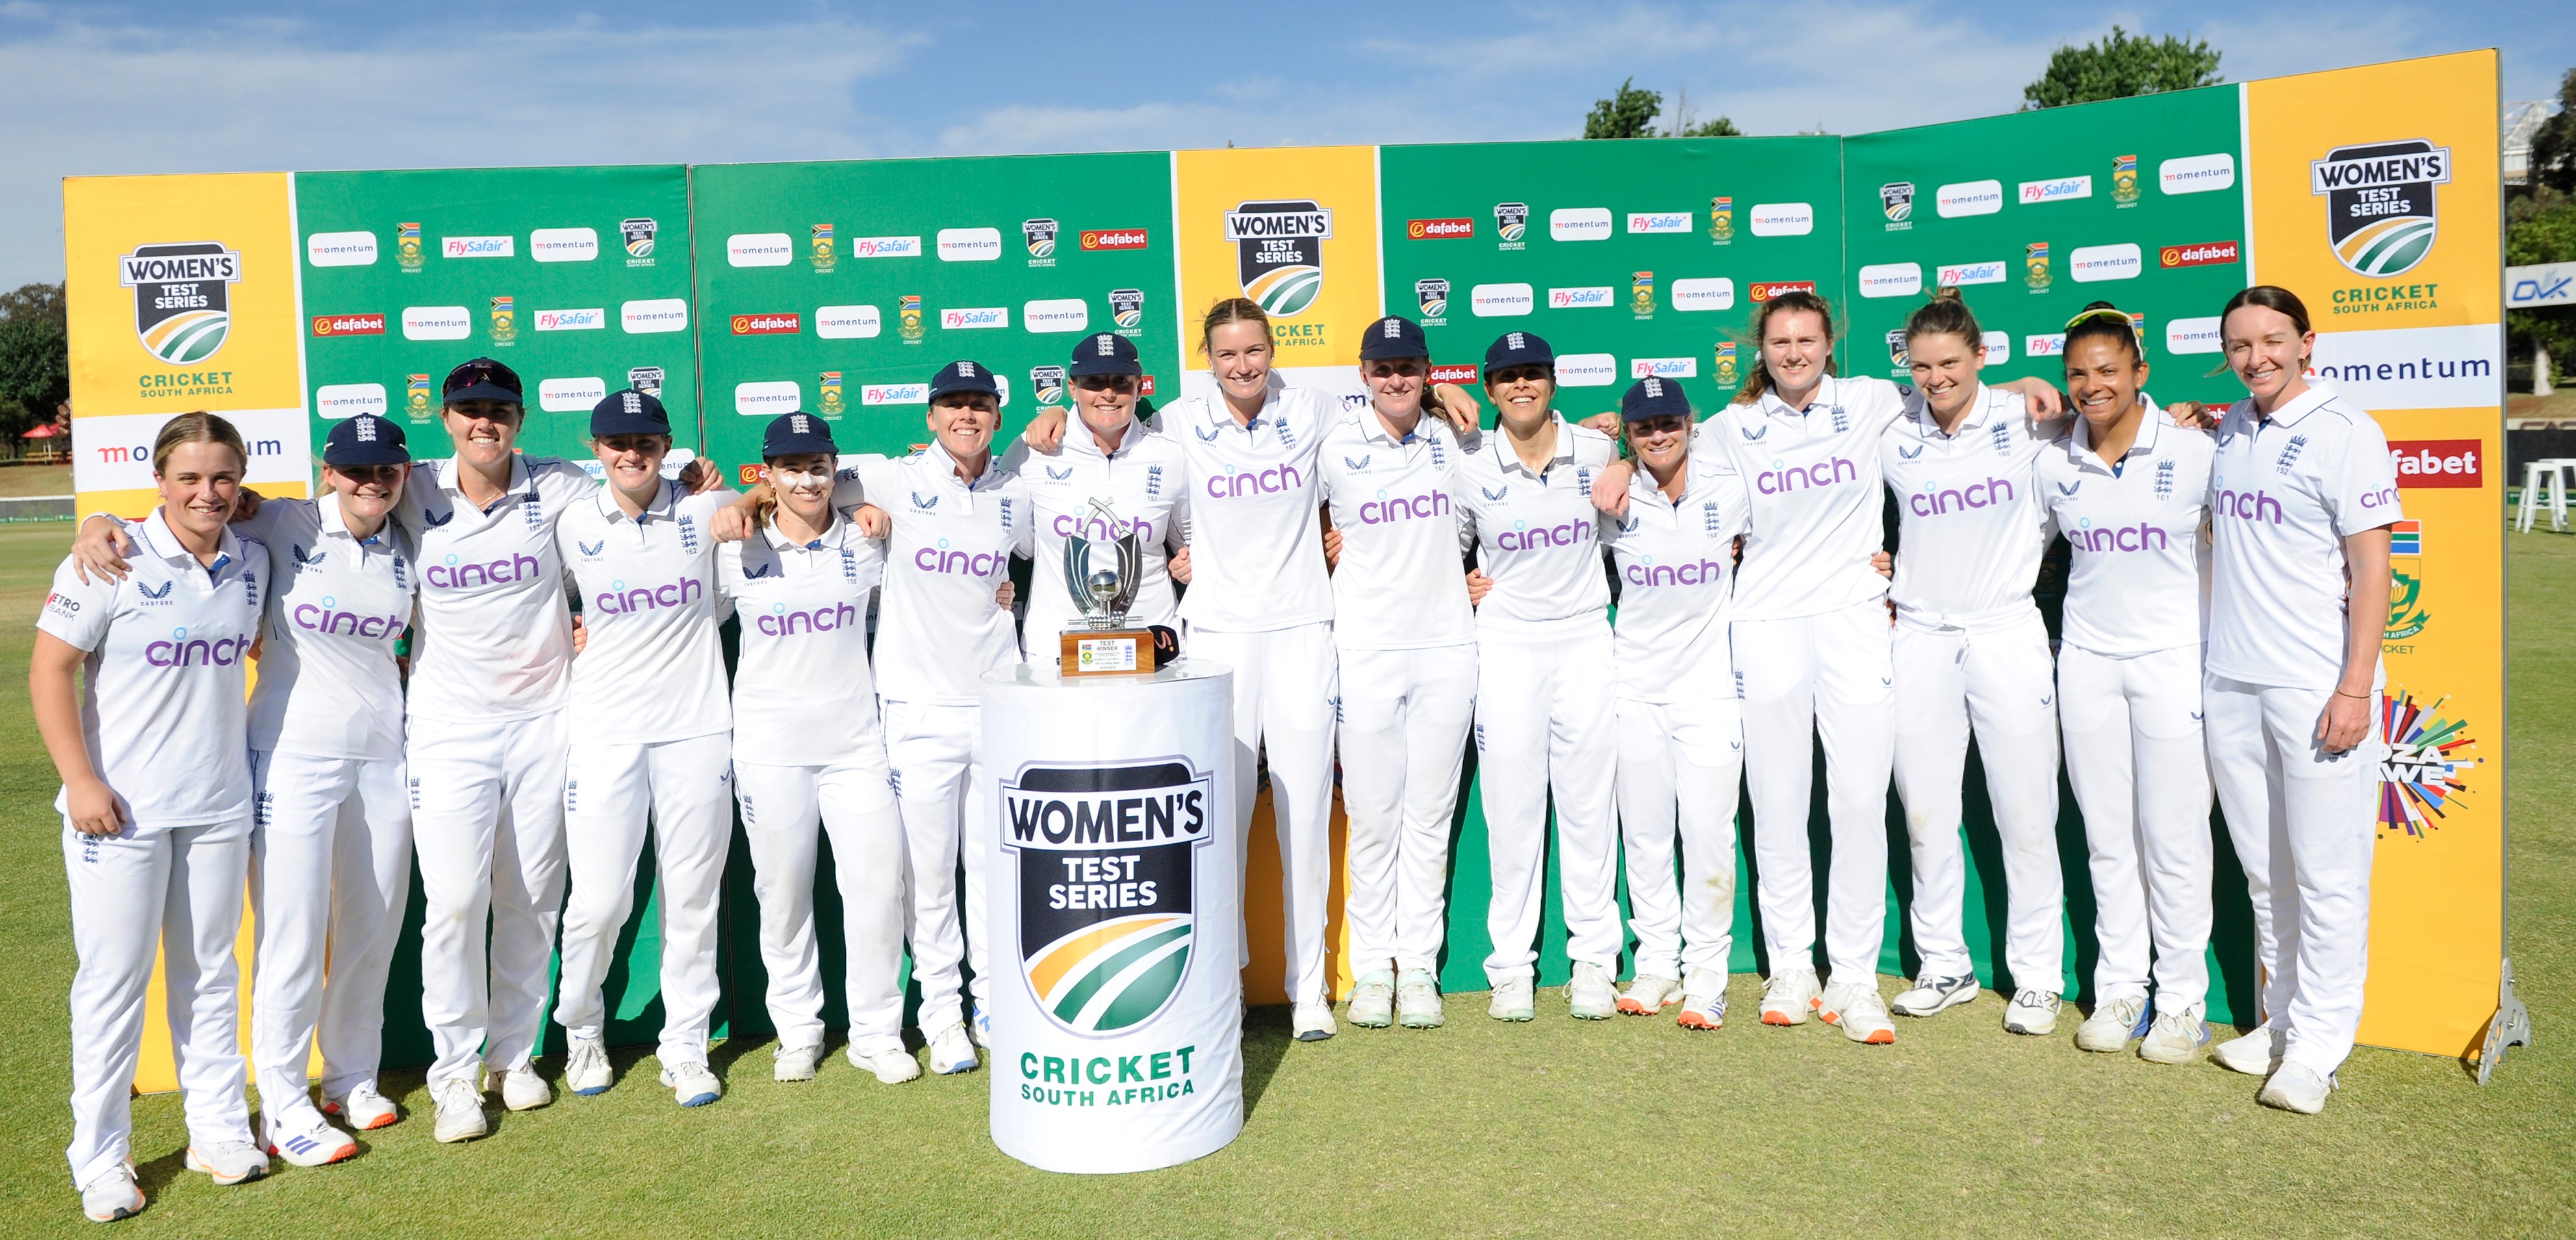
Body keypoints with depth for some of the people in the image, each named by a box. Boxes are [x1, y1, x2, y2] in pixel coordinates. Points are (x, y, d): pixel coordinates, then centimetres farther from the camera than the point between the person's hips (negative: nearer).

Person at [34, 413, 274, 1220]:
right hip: (120, 808, -4)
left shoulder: (253, 563, 4)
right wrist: (80, 780, -14)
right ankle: (100, 1159, 16)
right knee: (113, 975, 3)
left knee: (209, 971, 12)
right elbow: (49, 672, -8)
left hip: (219, 805, 4)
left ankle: (219, 1131, 23)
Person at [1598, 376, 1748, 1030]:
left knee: (1709, 832, -4)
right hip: (1635, 687, 1)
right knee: (1644, 834, 7)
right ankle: (1657, 964, 21)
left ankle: (1706, 976, 8)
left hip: (1710, 685, -1)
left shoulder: (1728, 488, -1)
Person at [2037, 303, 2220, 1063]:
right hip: (2087, 660, 3)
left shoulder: (2194, 454, -7)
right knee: (2108, 837, 9)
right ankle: (2119, 989, 20)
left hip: (2174, 659, -3)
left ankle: (2182, 1001, 15)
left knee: (2173, 837, 1)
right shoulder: (2054, 466, 3)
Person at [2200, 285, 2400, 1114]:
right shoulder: (2226, 432, 11)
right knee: (2264, 872, 13)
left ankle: (2318, 1045, 9)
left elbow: (2371, 569, -9)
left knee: (2327, 875, 0)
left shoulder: (2344, 433, -6)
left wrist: (2355, 688, -14)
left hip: (2317, 689, -6)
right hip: (2229, 685, 6)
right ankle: (2281, 1020, 24)